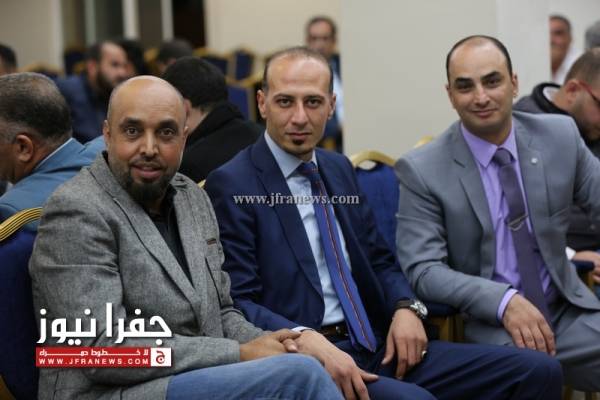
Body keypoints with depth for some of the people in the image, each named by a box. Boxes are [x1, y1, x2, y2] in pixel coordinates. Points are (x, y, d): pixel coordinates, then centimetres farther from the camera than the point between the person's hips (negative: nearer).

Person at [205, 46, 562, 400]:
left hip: (378, 346, 7)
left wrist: (406, 307, 0)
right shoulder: (232, 184, -5)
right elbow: (237, 303, -12)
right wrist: (309, 341, -27)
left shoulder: (339, 168, 16)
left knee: (538, 370, -7)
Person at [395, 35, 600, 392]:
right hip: (486, 326, -4)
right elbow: (422, 269, -10)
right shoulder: (422, 171, -6)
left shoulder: (560, 136, 4)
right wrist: (505, 301, -23)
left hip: (568, 311, 4)